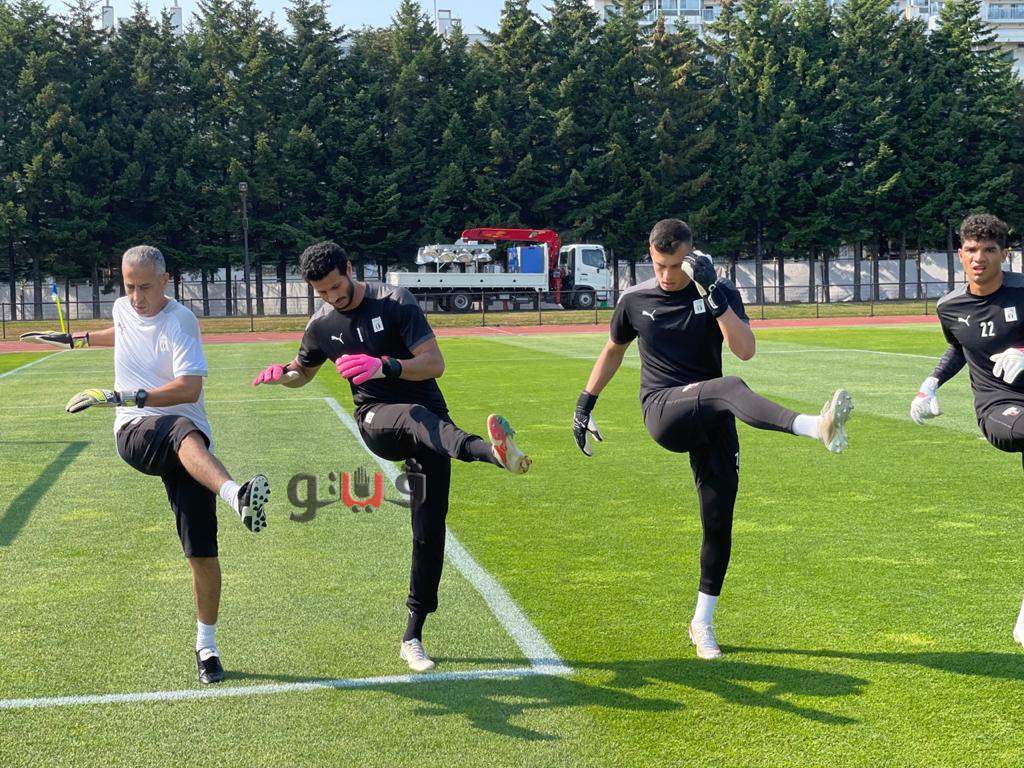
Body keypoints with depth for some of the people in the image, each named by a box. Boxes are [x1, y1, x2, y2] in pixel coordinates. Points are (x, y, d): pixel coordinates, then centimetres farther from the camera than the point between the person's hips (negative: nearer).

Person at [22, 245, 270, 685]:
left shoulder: (180, 321, -8)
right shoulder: (123, 309, 12)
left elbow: (189, 387, -20)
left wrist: (123, 396, -26)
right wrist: (76, 339, 46)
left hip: (188, 445, -2)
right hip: (135, 434, 2)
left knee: (202, 552, -7)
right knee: (184, 431, -39)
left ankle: (206, 645, 10)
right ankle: (235, 495, -68)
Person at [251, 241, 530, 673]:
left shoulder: (394, 302, -6)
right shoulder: (321, 325, 7)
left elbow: (435, 363, -13)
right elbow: (304, 371, 27)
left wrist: (384, 366, -30)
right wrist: (281, 374, 2)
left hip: (429, 420, 0)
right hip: (376, 420, 0)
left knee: (429, 529, -5)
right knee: (418, 418, -38)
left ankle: (412, 638, 5)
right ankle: (490, 451, -72)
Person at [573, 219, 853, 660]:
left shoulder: (720, 293, 1)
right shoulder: (634, 301, 5)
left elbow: (746, 351, -15)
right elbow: (613, 350, 23)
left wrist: (713, 294, -23)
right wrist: (585, 403, 21)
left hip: (710, 423, 2)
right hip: (663, 411, -2)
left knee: (718, 524, -1)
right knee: (727, 388, -34)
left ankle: (702, 624, 16)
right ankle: (814, 426, -62)